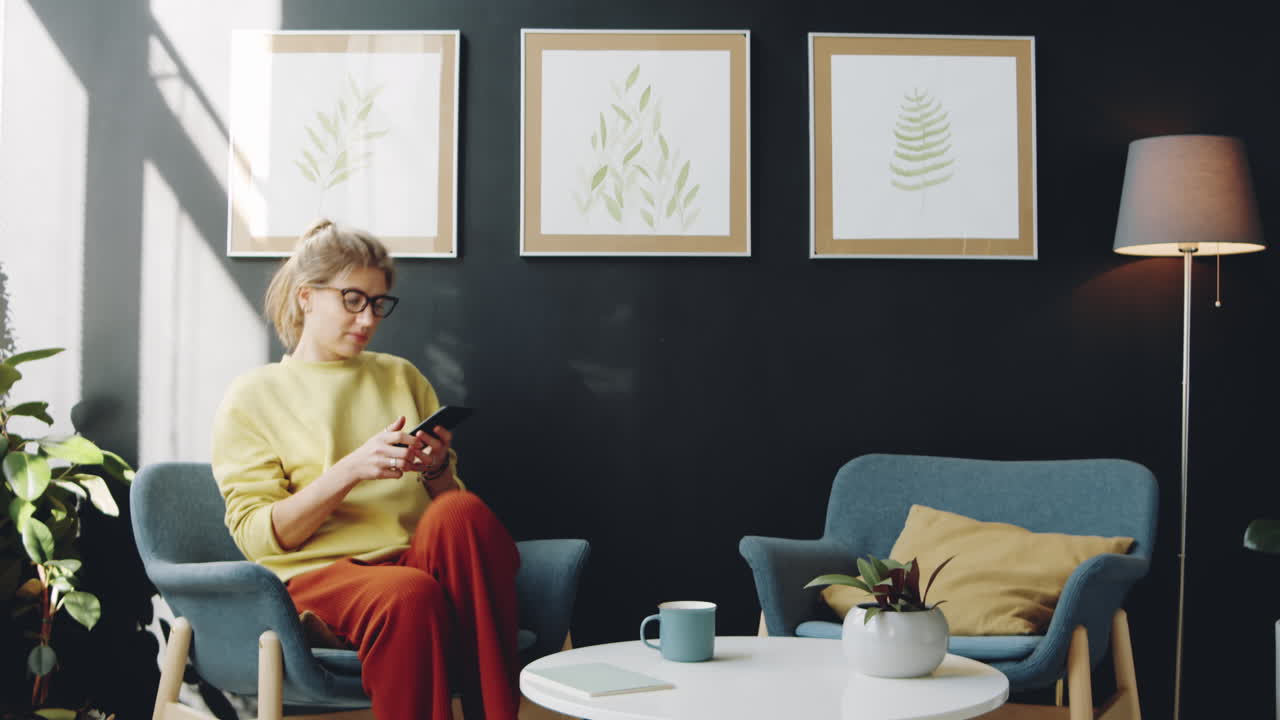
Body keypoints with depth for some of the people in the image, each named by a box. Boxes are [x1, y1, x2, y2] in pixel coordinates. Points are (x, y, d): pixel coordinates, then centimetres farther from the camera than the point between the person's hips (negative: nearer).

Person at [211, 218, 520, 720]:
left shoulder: (401, 377, 23)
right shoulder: (252, 397, 11)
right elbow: (256, 535, -1)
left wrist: (437, 469, -3)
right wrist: (352, 471, -14)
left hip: (417, 560, 4)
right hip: (321, 574, -3)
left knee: (460, 512, -33)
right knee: (410, 593, -39)